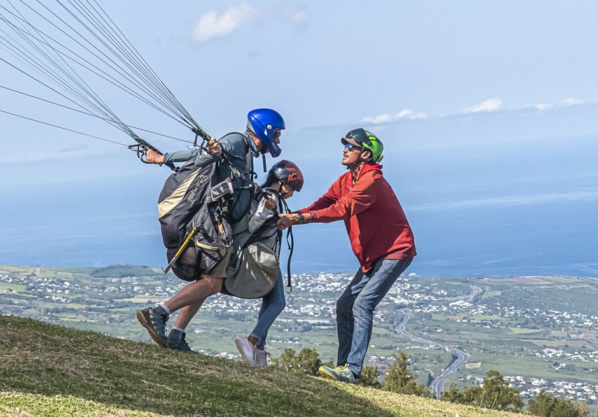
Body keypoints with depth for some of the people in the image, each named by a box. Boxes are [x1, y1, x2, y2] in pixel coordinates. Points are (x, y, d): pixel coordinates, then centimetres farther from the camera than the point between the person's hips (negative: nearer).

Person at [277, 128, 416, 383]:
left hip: (395, 251, -10)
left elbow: (342, 209, -30)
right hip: (371, 256, 10)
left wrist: (300, 218, -36)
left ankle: (352, 370, -26)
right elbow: (322, 204, -3)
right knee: (344, 306, 5)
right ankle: (343, 366, 8)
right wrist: (290, 216, -20)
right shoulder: (346, 181, 9)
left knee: (362, 304, -21)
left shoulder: (371, 180, -20)